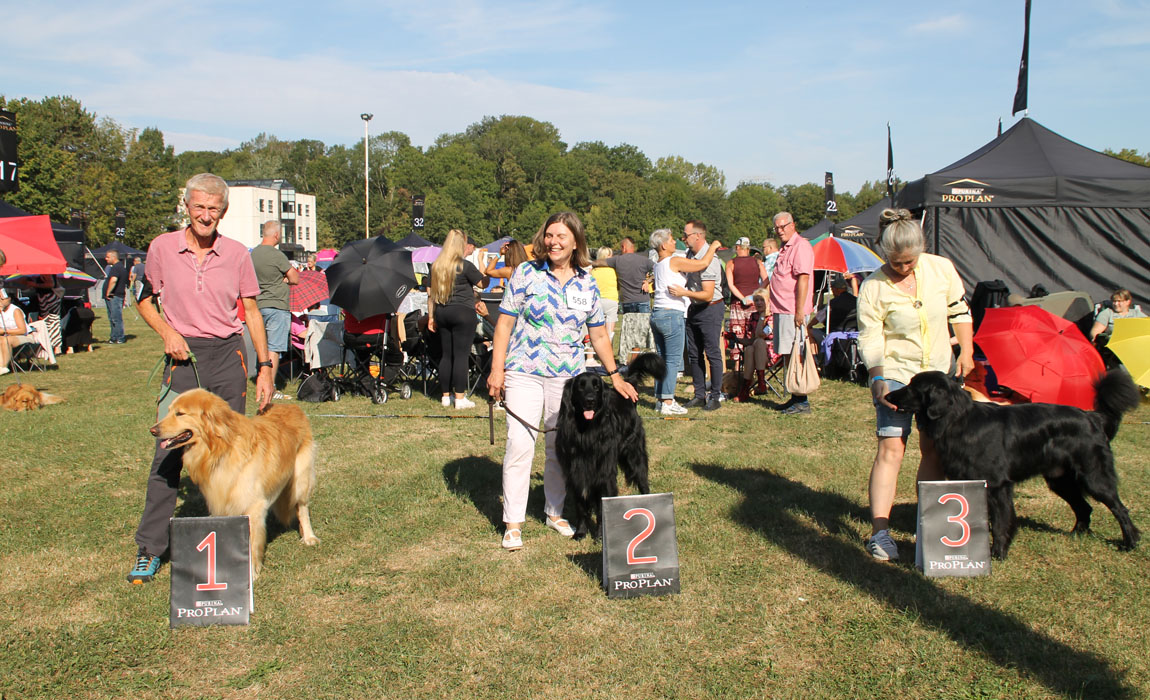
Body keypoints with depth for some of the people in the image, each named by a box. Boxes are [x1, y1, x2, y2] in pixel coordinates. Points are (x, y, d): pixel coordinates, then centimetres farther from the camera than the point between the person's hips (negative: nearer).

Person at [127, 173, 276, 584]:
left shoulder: (237, 254, 1)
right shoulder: (162, 248, 0)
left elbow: (251, 312, 7)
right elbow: (146, 300, 11)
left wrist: (265, 367, 2)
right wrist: (168, 333, -8)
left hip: (229, 355, 1)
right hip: (184, 356, -1)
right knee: (168, 452, -4)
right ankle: (149, 549, 4)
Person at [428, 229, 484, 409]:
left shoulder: (435, 266, 8)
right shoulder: (465, 265, -10)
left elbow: (430, 294, 11)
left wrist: (431, 317, 16)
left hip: (441, 313, 6)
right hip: (463, 312, -6)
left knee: (446, 355, 11)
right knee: (461, 355, -3)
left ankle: (446, 396, 18)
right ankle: (460, 398, -2)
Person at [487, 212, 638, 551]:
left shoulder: (587, 285, 7)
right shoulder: (526, 274, -2)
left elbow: (599, 335, 14)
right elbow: (505, 322, -1)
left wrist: (615, 376, 13)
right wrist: (497, 368, -7)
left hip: (568, 376, 3)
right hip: (524, 372, -3)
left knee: (561, 447, 8)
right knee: (519, 444, -8)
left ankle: (555, 512, 26)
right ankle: (513, 523, 1)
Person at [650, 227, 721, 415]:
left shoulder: (658, 265, 16)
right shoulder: (674, 261, -9)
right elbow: (703, 263, -10)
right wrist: (713, 246, 4)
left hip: (656, 314, 9)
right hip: (672, 315, -9)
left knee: (661, 359, 12)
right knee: (673, 360, -6)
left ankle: (660, 398, 14)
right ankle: (668, 403, -7)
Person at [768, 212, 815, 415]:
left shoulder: (801, 246, -11)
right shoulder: (785, 249, 21)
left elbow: (803, 278, -19)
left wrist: (800, 311, -24)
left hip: (792, 311, -10)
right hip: (782, 310, 10)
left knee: (795, 355, -9)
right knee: (787, 355, 11)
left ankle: (802, 402, -5)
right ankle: (795, 398, 18)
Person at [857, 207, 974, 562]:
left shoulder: (941, 269, -4)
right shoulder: (873, 287, -13)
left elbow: (959, 310, 9)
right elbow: (869, 339, -12)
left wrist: (966, 352, 3)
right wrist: (878, 379, -22)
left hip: (941, 373, 4)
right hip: (895, 374, -4)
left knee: (934, 450, 7)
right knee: (890, 449, -11)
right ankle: (880, 531, -11)